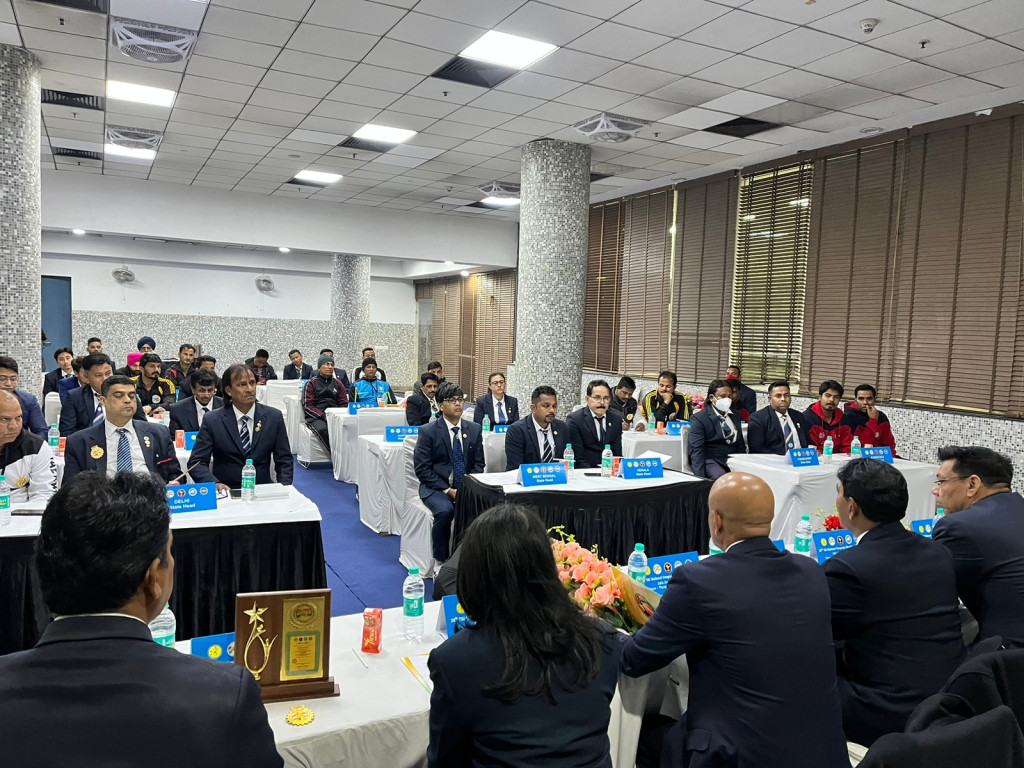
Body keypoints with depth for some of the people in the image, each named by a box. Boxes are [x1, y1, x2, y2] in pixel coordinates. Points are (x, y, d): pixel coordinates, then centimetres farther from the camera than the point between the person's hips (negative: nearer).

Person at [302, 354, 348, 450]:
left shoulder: (337, 384, 21)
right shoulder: (311, 383, 11)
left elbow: (344, 404, 17)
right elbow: (307, 406, 2)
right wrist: (324, 416, -12)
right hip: (316, 417, -2)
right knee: (323, 429, -38)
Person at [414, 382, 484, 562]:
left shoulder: (474, 429, 7)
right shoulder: (428, 431, -5)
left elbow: (478, 463, 9)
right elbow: (422, 469, -8)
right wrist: (447, 490, -16)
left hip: (467, 486, 3)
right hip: (436, 487, -3)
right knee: (445, 510, -34)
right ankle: (440, 561, -14)